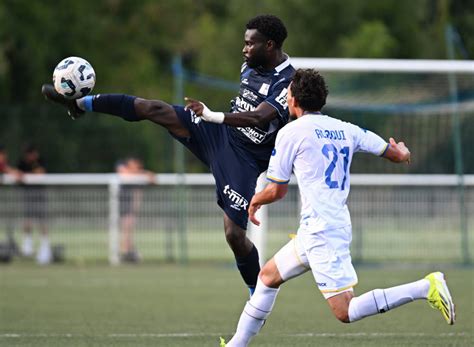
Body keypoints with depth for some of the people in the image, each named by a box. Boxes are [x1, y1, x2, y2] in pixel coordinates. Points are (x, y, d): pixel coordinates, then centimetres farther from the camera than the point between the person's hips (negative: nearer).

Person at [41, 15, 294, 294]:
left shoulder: (288, 84, -23)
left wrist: (215, 116, -46)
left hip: (243, 161, -7)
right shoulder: (251, 66, 4)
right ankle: (80, 103, 12)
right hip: (217, 134, 7)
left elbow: (257, 118, -38)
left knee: (234, 234, -10)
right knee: (152, 109, -4)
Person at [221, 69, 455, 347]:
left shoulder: (291, 132, -6)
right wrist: (401, 151, 39)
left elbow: (277, 191, -1)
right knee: (268, 276, 21)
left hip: (321, 231, -9)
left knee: (345, 311, -13)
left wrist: (255, 201, 22)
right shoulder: (346, 129, 11)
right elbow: (397, 155, 13)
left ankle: (426, 287, -20)